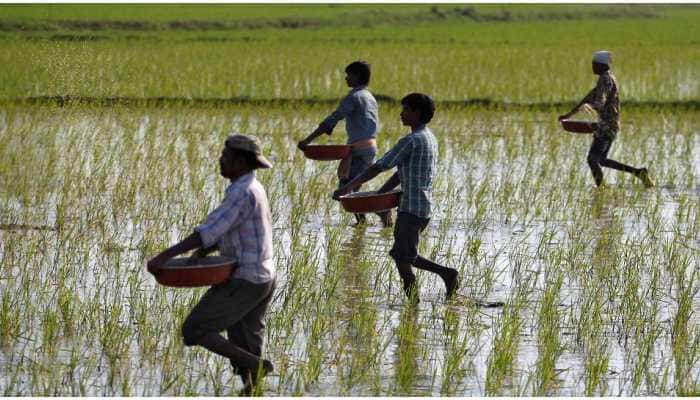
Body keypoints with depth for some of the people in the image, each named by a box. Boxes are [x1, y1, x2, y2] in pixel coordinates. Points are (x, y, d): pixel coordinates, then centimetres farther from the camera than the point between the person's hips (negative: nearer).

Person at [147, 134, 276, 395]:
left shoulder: (242, 192, -19)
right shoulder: (253, 188, 14)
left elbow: (211, 231, -26)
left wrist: (165, 256, -26)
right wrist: (203, 251, 0)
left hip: (243, 282, -10)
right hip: (263, 279, 10)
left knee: (194, 330, -5)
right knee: (243, 348, 14)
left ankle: (256, 365, -9)